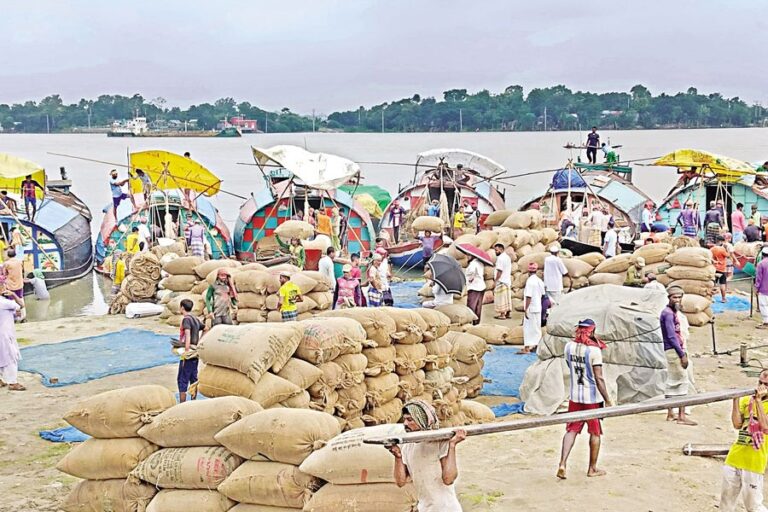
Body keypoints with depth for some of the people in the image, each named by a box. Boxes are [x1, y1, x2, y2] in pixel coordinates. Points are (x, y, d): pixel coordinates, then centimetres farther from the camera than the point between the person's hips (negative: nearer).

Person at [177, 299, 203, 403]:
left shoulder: (186, 319, -12)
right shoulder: (195, 319, 12)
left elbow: (188, 336, -20)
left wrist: (186, 352, -22)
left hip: (189, 352, -8)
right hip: (196, 352, 8)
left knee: (182, 380, -4)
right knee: (193, 378, 14)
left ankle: (182, 404, -5)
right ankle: (193, 401, 19)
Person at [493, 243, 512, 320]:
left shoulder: (500, 258, -15)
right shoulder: (508, 257, 15)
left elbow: (499, 271, -19)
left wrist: (495, 281, -15)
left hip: (501, 281, -10)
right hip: (508, 281, 10)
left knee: (501, 298, -5)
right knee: (507, 298, 12)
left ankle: (502, 315, -5)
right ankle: (507, 313, 16)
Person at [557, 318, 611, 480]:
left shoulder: (569, 346, 0)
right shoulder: (594, 350, -16)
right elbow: (599, 379, -19)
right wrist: (608, 401, -14)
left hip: (574, 396, 4)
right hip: (593, 397, -4)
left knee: (571, 430, 7)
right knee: (595, 433, 11)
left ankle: (562, 464, -9)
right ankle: (592, 469, 20)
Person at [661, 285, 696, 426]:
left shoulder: (672, 312, 16)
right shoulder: (668, 313, -15)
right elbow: (671, 336, -20)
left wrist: (683, 353, 16)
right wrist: (682, 354, -19)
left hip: (673, 351, 10)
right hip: (673, 351, -10)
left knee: (672, 382, 11)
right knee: (682, 380, -9)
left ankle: (670, 414, 15)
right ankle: (681, 416, -10)